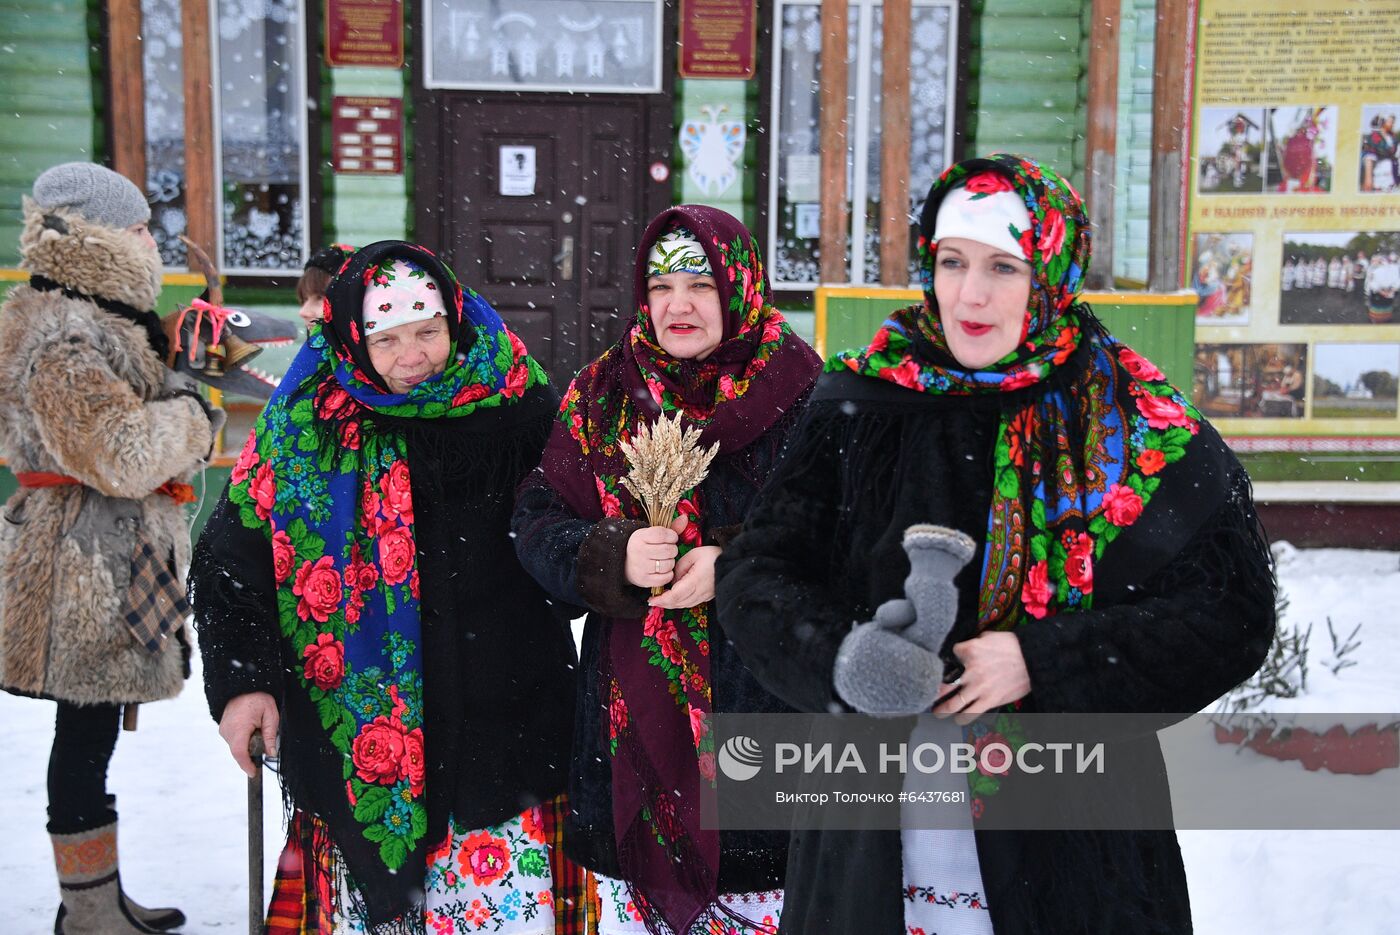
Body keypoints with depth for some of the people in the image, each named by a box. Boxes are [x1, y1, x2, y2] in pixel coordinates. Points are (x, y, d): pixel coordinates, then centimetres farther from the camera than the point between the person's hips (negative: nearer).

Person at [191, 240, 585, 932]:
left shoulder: (519, 406, -3)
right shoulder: (306, 422, -1)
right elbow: (229, 555, 5)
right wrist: (241, 679, -2)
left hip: (501, 719, -1)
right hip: (356, 726, 1)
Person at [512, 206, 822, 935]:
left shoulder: (799, 390, -4)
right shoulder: (602, 394, 6)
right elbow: (538, 521, 3)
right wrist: (612, 556, -16)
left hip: (760, 701, -2)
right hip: (633, 704, 3)